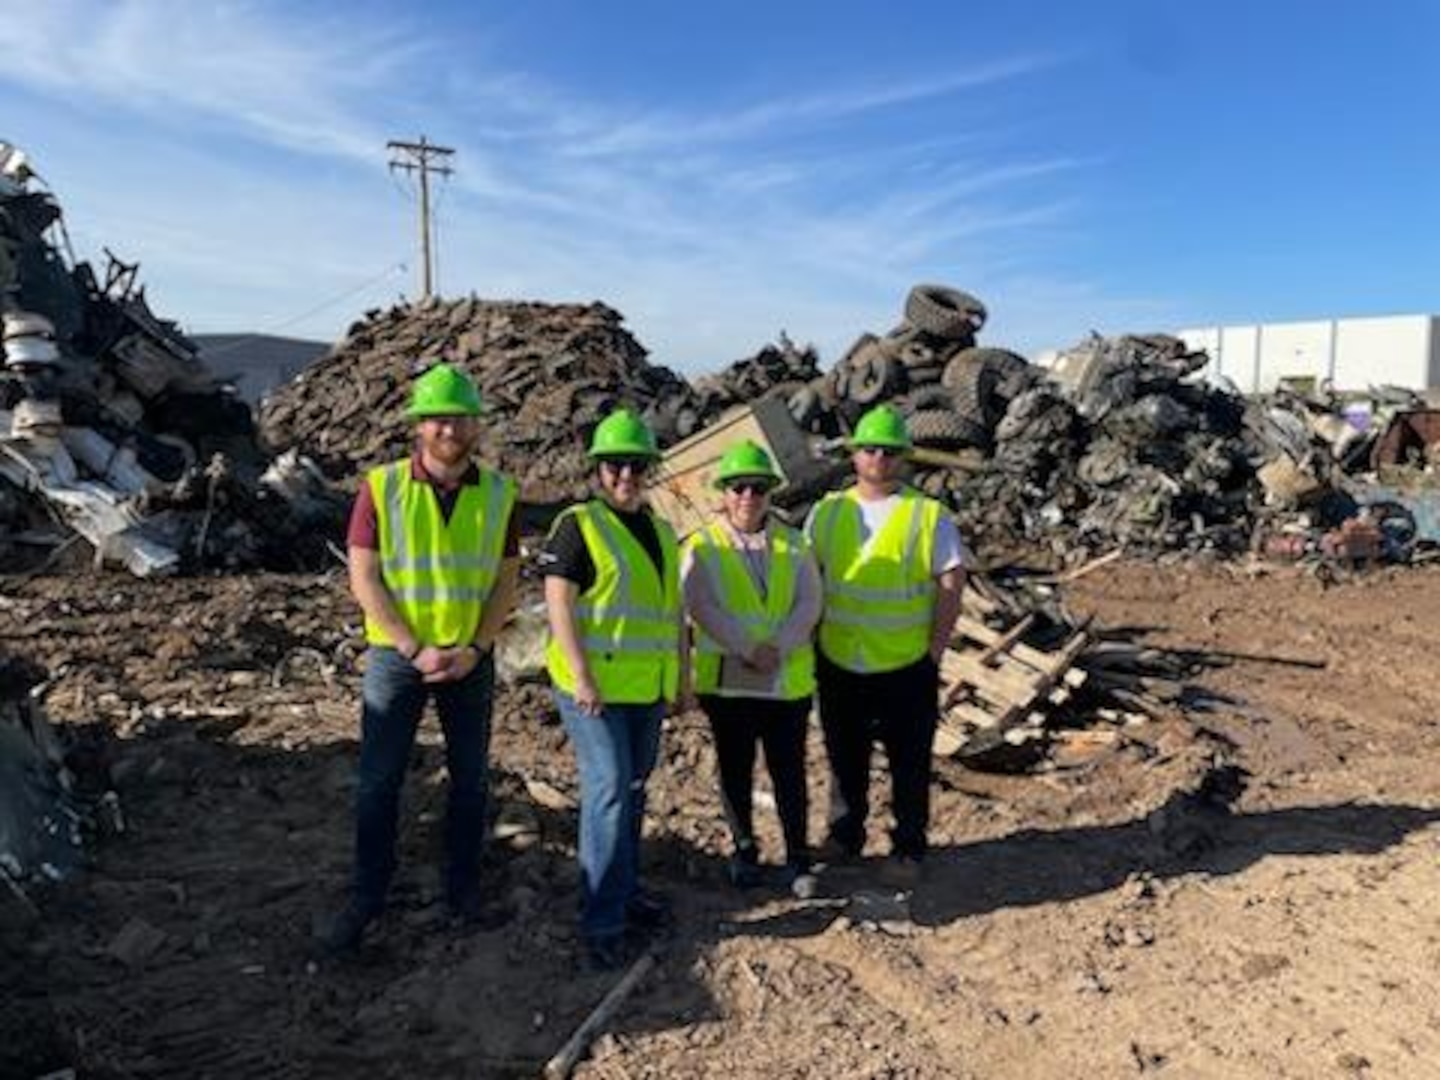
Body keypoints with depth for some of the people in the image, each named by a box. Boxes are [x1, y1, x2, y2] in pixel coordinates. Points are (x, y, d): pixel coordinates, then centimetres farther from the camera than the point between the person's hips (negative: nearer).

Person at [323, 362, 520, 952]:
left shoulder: (498, 493, -2)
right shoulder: (381, 487, -8)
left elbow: (506, 579, 0)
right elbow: (363, 578, -10)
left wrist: (473, 649, -12)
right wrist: (417, 650, -15)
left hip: (471, 660, 2)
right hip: (397, 656, -2)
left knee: (470, 778, 11)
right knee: (378, 781, 5)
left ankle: (463, 887, 28)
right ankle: (366, 898, 21)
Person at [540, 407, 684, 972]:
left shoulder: (661, 533, 13)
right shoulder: (578, 525, -8)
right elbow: (558, 603, -14)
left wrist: (682, 672, 15)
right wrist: (581, 677, -20)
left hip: (648, 686, 7)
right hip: (595, 684, -7)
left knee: (632, 789, 15)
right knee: (608, 789, -11)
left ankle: (622, 888, 30)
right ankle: (603, 921, -3)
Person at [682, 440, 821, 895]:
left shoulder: (794, 546, 7)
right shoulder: (702, 548, -1)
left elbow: (808, 606, -3)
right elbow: (703, 610, -12)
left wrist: (777, 648, -17)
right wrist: (748, 650, -19)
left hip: (789, 681, 1)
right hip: (726, 680, -1)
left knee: (789, 772, 5)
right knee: (735, 771, 11)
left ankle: (798, 858, 18)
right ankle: (744, 851, 28)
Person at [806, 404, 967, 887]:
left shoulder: (929, 515, -5)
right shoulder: (827, 512, 4)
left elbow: (951, 584, -5)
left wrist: (935, 650, -8)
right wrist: (811, 640, 4)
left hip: (907, 667, -3)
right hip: (838, 665, 3)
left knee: (910, 766, 9)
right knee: (845, 760, 17)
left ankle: (908, 851, 25)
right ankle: (844, 838, 35)